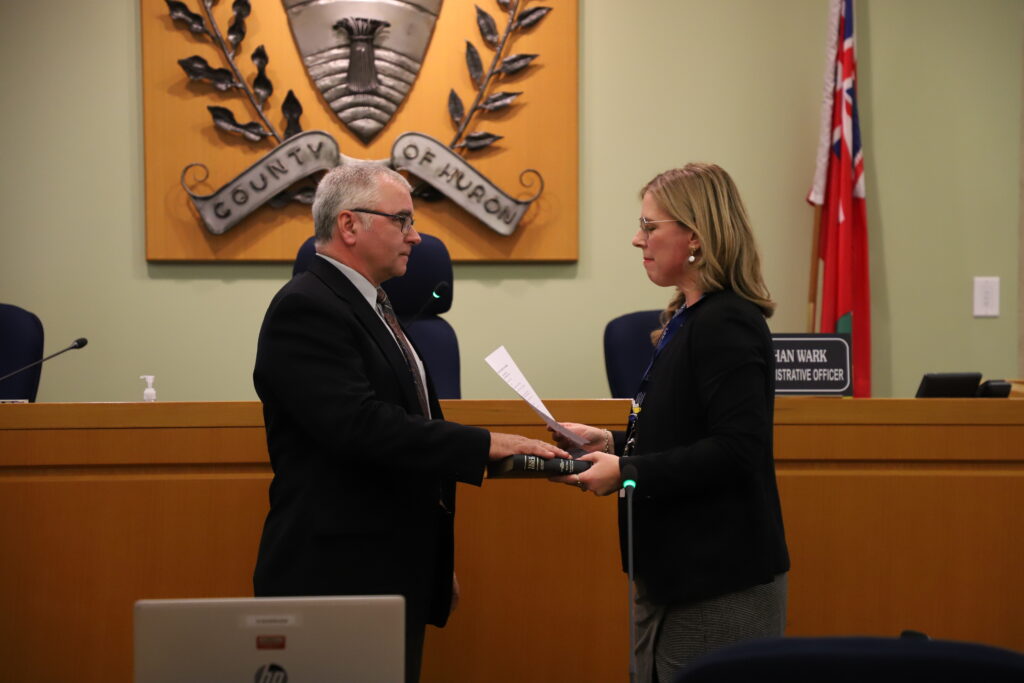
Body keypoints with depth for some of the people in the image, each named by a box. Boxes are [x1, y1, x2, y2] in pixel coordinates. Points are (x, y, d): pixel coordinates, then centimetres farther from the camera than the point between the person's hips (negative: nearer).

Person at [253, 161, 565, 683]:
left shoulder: (370, 307, 17)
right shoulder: (307, 308, -14)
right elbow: (361, 425, -26)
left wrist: (437, 564, 22)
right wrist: (486, 445, -23)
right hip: (338, 581, -9)